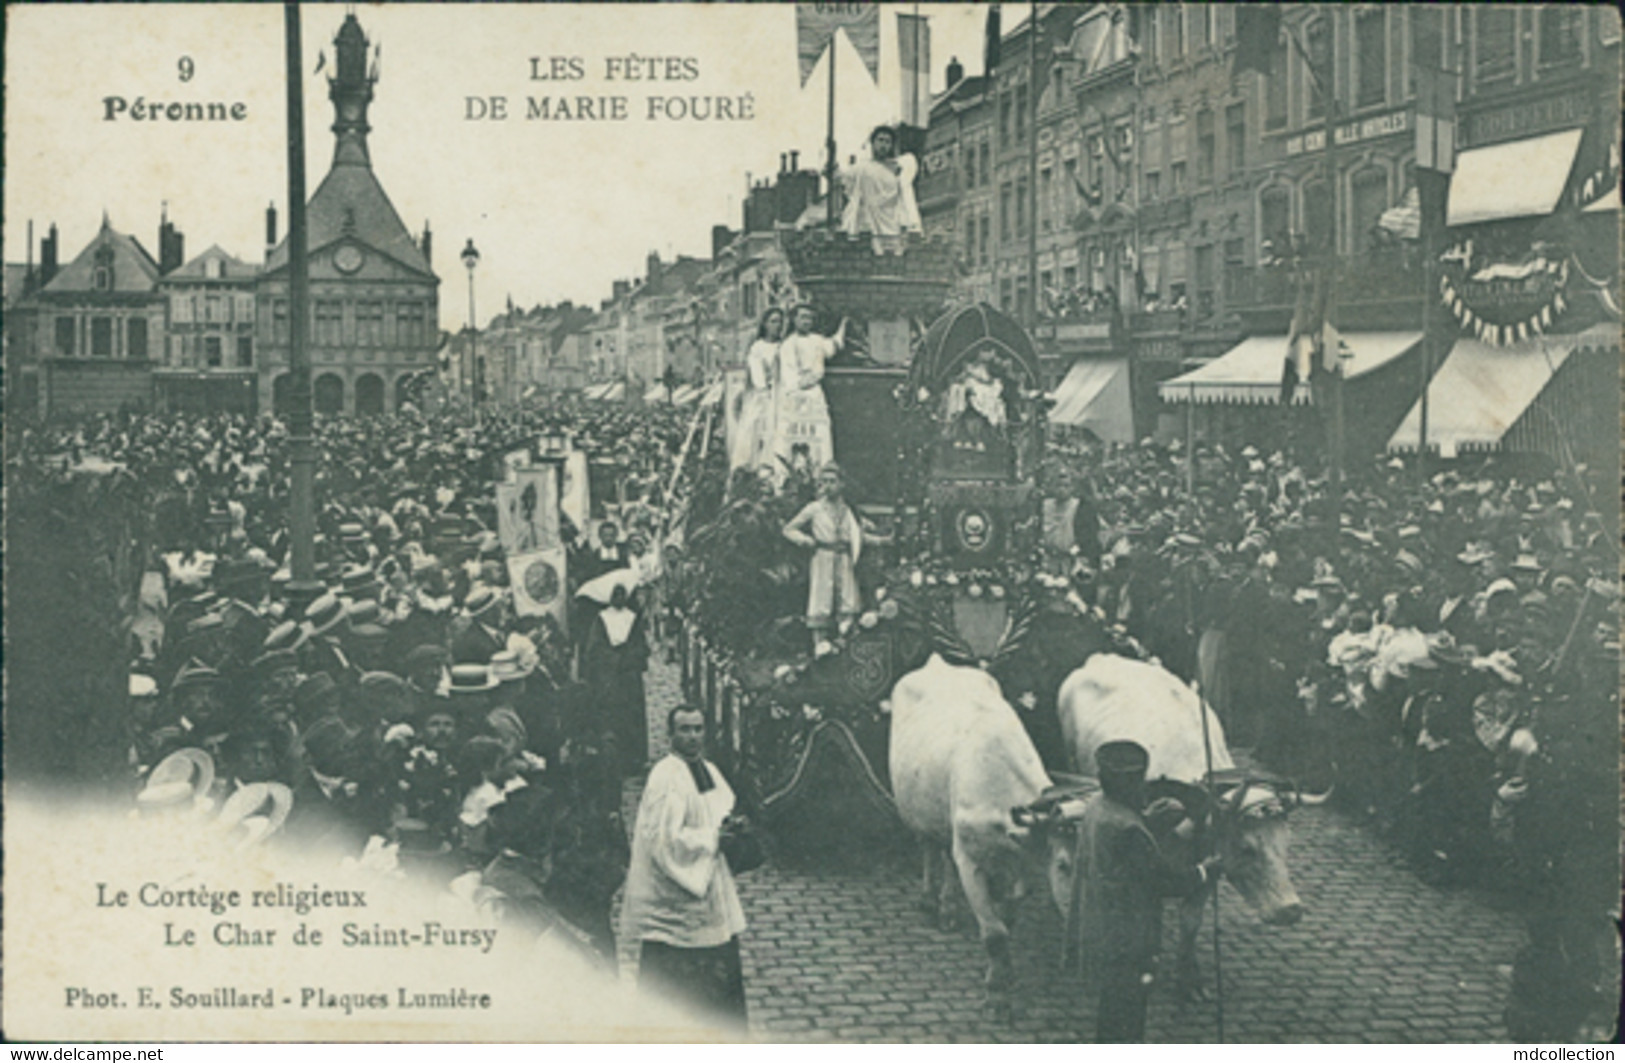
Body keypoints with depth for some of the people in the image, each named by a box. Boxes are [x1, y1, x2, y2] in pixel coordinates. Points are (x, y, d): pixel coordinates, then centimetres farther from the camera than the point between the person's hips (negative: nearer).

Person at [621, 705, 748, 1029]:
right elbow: (665, 840, -23)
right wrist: (713, 838, -17)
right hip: (673, 902, -9)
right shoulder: (665, 778, -17)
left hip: (709, 895, 9)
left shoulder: (709, 771, 10)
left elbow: (726, 808, 23)